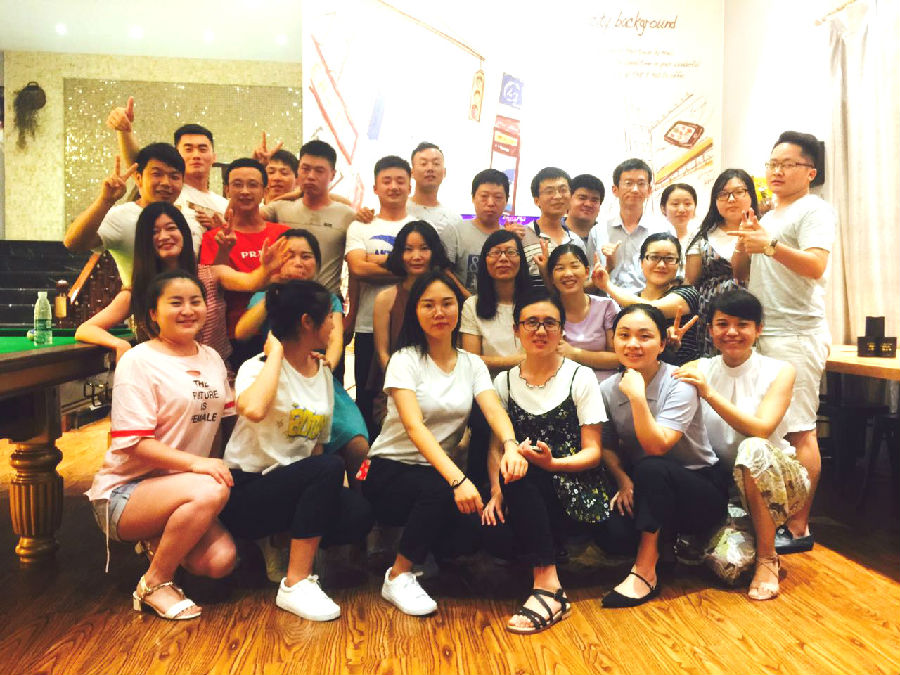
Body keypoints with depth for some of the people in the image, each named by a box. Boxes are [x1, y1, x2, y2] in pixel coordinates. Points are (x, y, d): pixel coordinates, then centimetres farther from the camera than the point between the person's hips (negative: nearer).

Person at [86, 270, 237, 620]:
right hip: (124, 491, -6)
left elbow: (224, 419, 15)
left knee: (221, 561, -18)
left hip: (178, 492, 6)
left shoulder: (212, 358, 7)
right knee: (210, 491, -34)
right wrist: (195, 463, -28)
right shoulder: (138, 361, -12)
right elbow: (133, 443, -18)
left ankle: (159, 542, 14)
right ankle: (155, 583, -11)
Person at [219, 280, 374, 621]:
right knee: (329, 468, -31)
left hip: (297, 485, 6)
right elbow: (253, 410, -37)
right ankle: (295, 584, -22)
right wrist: (276, 353, -23)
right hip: (244, 492, -6)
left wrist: (336, 484, -5)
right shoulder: (258, 367, -12)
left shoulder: (324, 372, 9)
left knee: (358, 513, -22)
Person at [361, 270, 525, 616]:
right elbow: (415, 427, -22)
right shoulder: (405, 361, -9)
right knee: (439, 490, -36)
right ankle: (398, 577, -11)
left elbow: (493, 409, -11)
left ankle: (409, 541, 9)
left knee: (475, 529, -25)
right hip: (392, 470, -4)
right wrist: (457, 479, -36)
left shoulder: (472, 364, 6)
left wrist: (510, 444, -36)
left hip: (439, 472, 4)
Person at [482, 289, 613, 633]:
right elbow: (497, 445, 4)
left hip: (576, 493, -2)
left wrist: (552, 463, -22)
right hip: (526, 500, 3)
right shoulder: (504, 381, 10)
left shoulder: (580, 377, 2)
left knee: (520, 472, -33)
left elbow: (593, 452, -2)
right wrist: (497, 491, -15)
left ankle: (547, 587, -29)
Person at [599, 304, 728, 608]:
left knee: (651, 468, -37)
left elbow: (656, 447, -27)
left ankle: (645, 570, -24)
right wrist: (624, 480, -15)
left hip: (701, 487, -4)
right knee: (604, 523, -28)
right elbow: (608, 447, 4)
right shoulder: (607, 389, -2)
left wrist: (637, 396, -36)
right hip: (646, 491, 4)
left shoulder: (679, 384, -16)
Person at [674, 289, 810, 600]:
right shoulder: (698, 370, 0)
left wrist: (709, 393, -28)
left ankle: (767, 558, -17)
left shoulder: (779, 372, -5)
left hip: (776, 479, -1)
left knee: (753, 449, -37)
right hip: (724, 484, 2)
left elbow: (761, 429, -22)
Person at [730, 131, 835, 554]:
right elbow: (740, 275, 20)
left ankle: (798, 528, -3)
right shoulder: (766, 218, 23)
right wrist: (745, 243, 2)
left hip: (796, 335, -8)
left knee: (798, 431, -8)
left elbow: (816, 265, -17)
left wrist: (770, 246, -29)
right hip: (760, 333, 8)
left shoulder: (814, 211, -1)